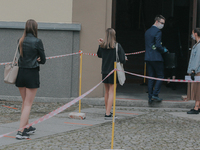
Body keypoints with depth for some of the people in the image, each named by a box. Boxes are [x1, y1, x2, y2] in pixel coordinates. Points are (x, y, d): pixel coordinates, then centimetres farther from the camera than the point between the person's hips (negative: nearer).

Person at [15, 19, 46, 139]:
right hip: (32, 74, -6)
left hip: (20, 73, 6)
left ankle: (27, 127, 30)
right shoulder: (37, 41, -12)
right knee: (28, 104, -2)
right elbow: (43, 60, -6)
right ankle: (21, 131, -9)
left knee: (25, 102, 20)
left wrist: (35, 59, 4)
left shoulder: (20, 41, 3)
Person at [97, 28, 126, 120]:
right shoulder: (117, 46, -11)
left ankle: (107, 112, 27)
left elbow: (99, 55, 18)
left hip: (104, 71, 4)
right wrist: (123, 60, 10)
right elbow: (122, 60, -12)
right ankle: (108, 114, -8)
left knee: (107, 92, 17)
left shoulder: (102, 45, -1)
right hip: (113, 71, -4)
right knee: (111, 92, -2)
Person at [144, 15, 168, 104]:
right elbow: (158, 46, -20)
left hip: (148, 57, 8)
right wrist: (163, 50, 0)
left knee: (151, 77, 9)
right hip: (156, 58, -8)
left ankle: (150, 98, 8)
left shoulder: (147, 31, 14)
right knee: (160, 76, 3)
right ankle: (155, 94, -5)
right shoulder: (158, 32, -12)